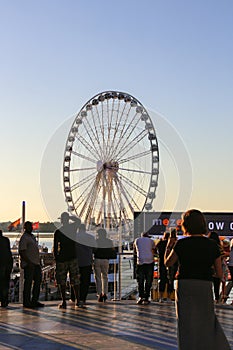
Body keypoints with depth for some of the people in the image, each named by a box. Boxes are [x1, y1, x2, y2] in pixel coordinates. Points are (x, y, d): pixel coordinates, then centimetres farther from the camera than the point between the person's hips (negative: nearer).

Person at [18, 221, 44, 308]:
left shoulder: (32, 236, 18)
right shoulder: (24, 238, -10)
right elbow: (21, 252, -17)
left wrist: (39, 261, 19)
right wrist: (29, 262, -22)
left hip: (36, 263, 9)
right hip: (29, 264, -9)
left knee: (38, 280, 10)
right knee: (28, 282, -5)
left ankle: (35, 301, 17)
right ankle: (26, 302, 2)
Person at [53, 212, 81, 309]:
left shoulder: (58, 232, -6)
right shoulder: (73, 228, 0)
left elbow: (55, 247, -5)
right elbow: (78, 220, 24)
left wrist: (56, 259, 3)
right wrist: (70, 216, 23)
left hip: (61, 258, -2)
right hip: (73, 257, 2)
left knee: (62, 282, 3)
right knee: (75, 281, 9)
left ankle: (64, 302, 1)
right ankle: (77, 300, 9)